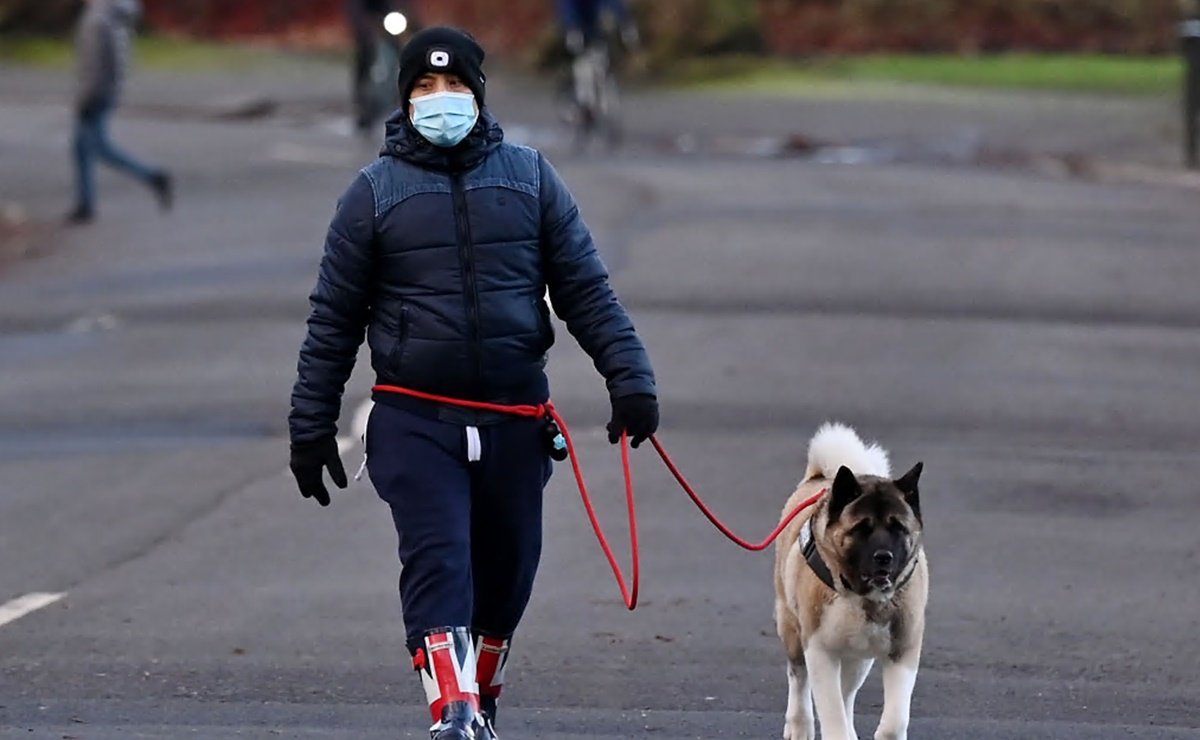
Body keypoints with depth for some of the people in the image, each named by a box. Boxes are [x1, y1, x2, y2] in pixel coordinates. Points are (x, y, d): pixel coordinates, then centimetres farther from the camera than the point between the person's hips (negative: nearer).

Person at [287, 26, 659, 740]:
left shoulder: (530, 176, 8)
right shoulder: (376, 191, 3)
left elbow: (586, 289, 6)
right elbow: (334, 319, 6)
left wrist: (630, 377, -5)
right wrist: (312, 426, 5)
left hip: (515, 423, 2)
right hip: (416, 421, -2)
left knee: (506, 570, 11)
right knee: (437, 560, -17)